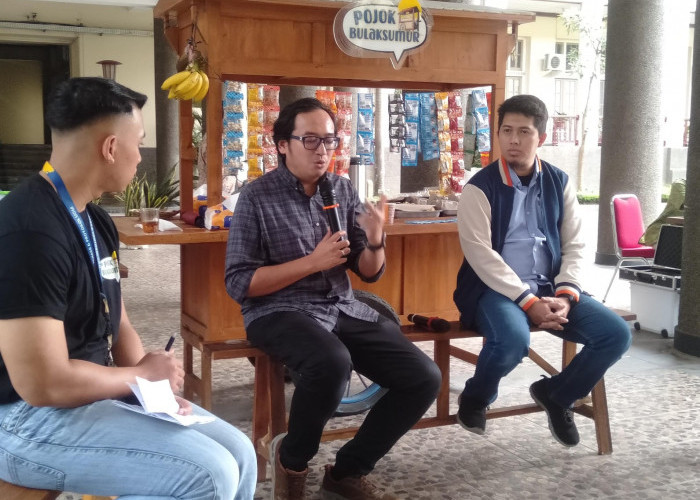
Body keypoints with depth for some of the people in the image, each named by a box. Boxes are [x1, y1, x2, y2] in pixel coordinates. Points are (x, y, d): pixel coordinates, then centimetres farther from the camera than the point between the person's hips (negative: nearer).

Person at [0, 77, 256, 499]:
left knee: (239, 453, 4)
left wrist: (155, 386, -5)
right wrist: (142, 376, -12)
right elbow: (44, 384, -28)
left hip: (95, 393, 10)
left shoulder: (96, 221, 9)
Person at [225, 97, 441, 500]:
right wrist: (313, 261, -15)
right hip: (280, 312, -5)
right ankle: (292, 459, -6)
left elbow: (369, 273, 11)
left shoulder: (343, 190, 9)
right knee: (332, 362, -38)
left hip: (343, 308, 6)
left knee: (424, 378, -10)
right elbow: (239, 283, -10)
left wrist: (374, 240, -12)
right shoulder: (257, 197, -6)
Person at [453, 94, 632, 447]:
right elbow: (481, 255, -13)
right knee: (513, 340, -36)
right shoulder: (480, 188, -6)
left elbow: (574, 246, 7)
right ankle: (475, 399, 0)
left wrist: (565, 295, -10)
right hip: (496, 289, -5)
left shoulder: (559, 184, 9)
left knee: (616, 334, -13)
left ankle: (556, 394, 14)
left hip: (550, 288, 5)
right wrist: (527, 302, -20)